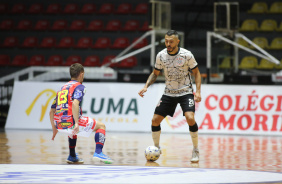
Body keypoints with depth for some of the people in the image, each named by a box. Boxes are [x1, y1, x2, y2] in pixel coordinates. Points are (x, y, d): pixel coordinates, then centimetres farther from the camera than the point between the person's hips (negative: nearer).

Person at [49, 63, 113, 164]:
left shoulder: (62, 88, 23)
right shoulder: (79, 86, 1)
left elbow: (52, 111, 23)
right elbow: (75, 104, -19)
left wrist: (54, 129, 32)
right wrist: (77, 123, -25)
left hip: (59, 125, 7)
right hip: (71, 121, -7)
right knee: (101, 126, 10)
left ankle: (72, 156, 36)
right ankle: (98, 152, -9)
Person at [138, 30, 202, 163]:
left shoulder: (187, 55, -14)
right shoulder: (161, 56, -6)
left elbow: (196, 73, -4)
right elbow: (155, 73, 9)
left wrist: (198, 91, -15)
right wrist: (146, 86, -7)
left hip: (186, 92, -4)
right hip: (169, 93, 4)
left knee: (190, 118, -25)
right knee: (155, 120, -3)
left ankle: (195, 150, -8)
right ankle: (157, 148, 20)